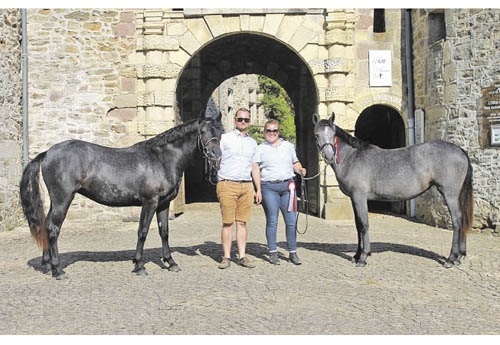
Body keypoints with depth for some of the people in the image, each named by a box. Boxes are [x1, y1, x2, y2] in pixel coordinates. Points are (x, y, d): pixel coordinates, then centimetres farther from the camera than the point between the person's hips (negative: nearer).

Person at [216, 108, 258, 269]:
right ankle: (226, 257, 3)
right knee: (227, 222, -3)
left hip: (246, 186, 4)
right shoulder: (224, 138, 3)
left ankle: (242, 256, 9)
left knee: (242, 222, 5)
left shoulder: (253, 143, 16)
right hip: (227, 185, -4)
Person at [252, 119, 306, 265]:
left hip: (288, 186, 3)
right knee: (272, 221, -1)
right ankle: (273, 253, 9)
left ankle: (292, 252, 9)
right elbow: (255, 169, -1)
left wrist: (301, 170, 0)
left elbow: (295, 163, 23)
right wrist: (258, 190, -10)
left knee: (291, 221, 0)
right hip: (269, 188, -3)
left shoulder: (288, 146, 16)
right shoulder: (260, 148, 6)